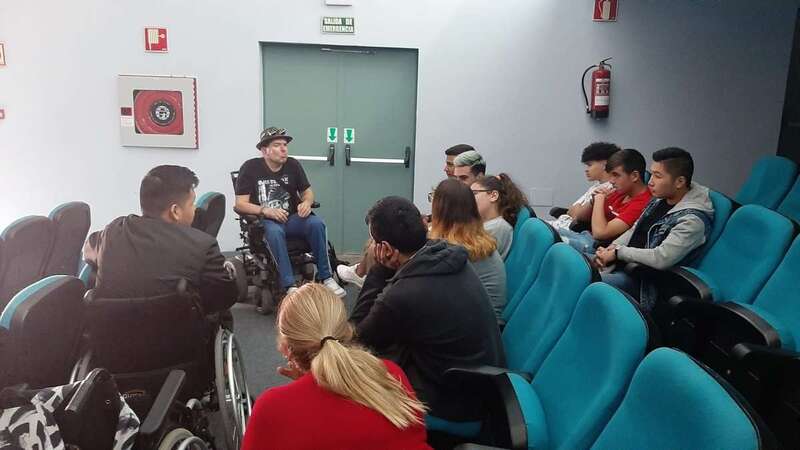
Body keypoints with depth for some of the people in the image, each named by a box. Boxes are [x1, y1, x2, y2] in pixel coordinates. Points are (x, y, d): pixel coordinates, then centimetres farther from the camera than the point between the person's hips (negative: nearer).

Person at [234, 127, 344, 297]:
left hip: (292, 218, 4)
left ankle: (325, 277, -19)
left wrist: (306, 203, -8)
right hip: (264, 221, -3)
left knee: (317, 223, -25)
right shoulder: (250, 168, -4)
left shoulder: (293, 165, 7)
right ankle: (289, 286, -37)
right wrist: (265, 211, -23)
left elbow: (307, 191, 16)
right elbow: (240, 204, -7)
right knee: (274, 231, -37)